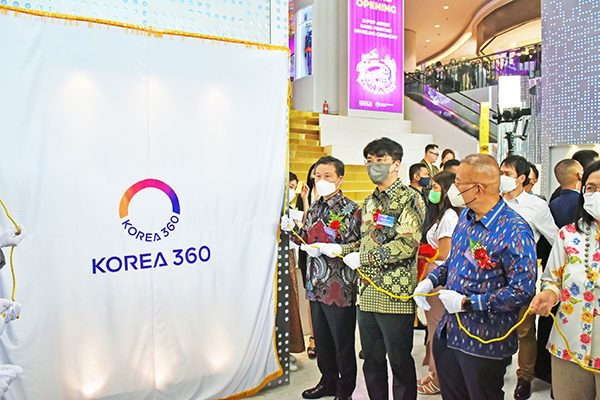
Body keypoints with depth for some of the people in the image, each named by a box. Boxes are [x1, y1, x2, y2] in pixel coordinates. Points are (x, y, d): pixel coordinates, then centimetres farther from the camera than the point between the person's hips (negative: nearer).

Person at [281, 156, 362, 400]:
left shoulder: (350, 209, -9)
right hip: (316, 285, 7)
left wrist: (324, 249, -23)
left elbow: (356, 247, -15)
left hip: (340, 286, -7)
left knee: (343, 343, 7)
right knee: (321, 339, 18)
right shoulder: (314, 209, 12)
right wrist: (292, 230, 1)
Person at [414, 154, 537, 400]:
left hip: (484, 343, -7)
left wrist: (467, 303, -23)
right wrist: (430, 280, 1)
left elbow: (522, 291, -25)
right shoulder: (465, 217, 5)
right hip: (447, 333, 8)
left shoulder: (514, 231, -21)